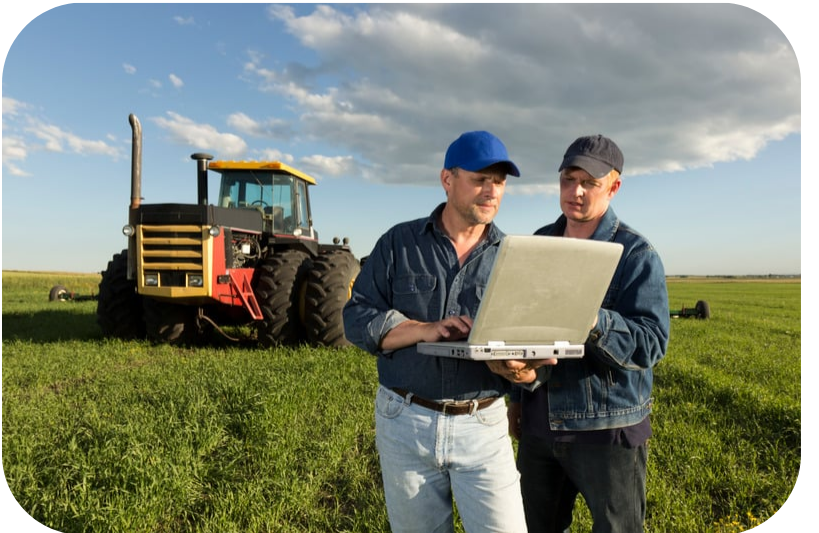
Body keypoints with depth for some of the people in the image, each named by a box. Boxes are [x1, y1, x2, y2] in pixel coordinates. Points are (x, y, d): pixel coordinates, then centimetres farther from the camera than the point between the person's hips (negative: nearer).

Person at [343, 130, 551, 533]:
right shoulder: (399, 243, -1)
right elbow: (356, 319, -5)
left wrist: (521, 368, -23)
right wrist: (423, 329, -21)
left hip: (483, 425, 0)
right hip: (404, 422, 0)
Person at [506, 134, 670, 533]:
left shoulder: (636, 254, -9)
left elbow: (651, 343, -18)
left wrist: (593, 322, -36)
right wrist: (517, 396, 16)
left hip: (608, 428, -5)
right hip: (538, 424, 5)